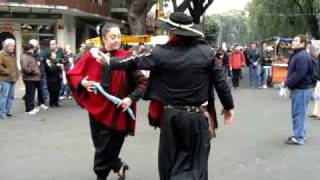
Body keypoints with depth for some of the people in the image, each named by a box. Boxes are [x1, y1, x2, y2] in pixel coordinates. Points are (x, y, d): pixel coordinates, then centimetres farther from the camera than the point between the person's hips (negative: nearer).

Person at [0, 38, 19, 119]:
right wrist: (7, 72, -17)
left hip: (13, 79, 8)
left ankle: (7, 111, 18)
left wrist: (16, 74, 12)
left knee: (11, 96, 10)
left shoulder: (13, 55, 19)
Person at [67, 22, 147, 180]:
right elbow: (72, 75, 6)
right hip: (96, 108, 4)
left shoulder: (126, 58, -9)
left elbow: (142, 82, -6)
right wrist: (82, 82, -14)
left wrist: (131, 98, -19)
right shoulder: (91, 56, -3)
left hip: (116, 111, -3)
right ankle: (118, 166, 42)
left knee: (106, 148, 3)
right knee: (100, 145, 16)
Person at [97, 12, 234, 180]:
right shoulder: (207, 51, -6)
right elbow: (220, 80, -2)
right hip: (198, 116, 0)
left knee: (171, 160, 18)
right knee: (197, 162, 8)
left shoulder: (162, 53, -9)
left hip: (171, 115, 0)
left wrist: (110, 62, 19)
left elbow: (135, 62, 3)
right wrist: (228, 106, 12)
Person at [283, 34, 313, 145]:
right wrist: (288, 83, 8)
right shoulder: (297, 55, 15)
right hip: (297, 88, 10)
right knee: (298, 113, 17)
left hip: (302, 89, -10)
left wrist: (287, 83, -17)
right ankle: (299, 135, 27)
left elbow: (299, 74, -26)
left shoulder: (303, 56, -19)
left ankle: (299, 138, 2)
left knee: (299, 113, -5)